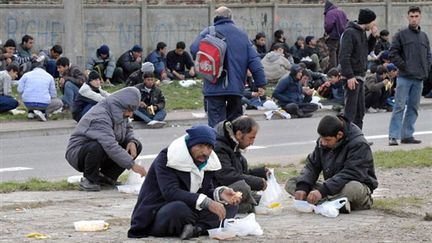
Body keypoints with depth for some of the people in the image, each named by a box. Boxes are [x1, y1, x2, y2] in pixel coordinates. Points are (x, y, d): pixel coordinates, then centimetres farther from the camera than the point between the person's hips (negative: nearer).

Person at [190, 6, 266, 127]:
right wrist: (261, 83, 5)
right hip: (236, 87, 3)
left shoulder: (209, 32, -2)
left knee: (216, 122, -4)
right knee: (235, 119, 16)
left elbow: (194, 50, -11)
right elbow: (254, 60, 5)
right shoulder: (242, 35, 9)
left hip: (214, 88, -3)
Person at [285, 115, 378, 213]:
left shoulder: (359, 145, -20)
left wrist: (323, 191, -36)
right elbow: (312, 165, 3)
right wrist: (302, 187, -16)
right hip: (332, 188, 7)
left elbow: (350, 174, -29)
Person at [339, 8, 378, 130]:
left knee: (360, 111, 13)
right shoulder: (350, 33, -14)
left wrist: (373, 37, 8)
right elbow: (343, 56, -20)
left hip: (360, 76, 10)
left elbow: (367, 50, 23)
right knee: (350, 110, -9)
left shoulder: (362, 33, 14)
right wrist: (350, 76, -24)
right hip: (352, 77, -10)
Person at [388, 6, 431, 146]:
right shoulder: (401, 35, -1)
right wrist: (403, 66, -10)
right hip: (404, 77, -6)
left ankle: (407, 135, 13)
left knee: (413, 108, 8)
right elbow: (393, 53, -4)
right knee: (399, 106, -9)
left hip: (419, 78, 6)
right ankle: (393, 136, -10)